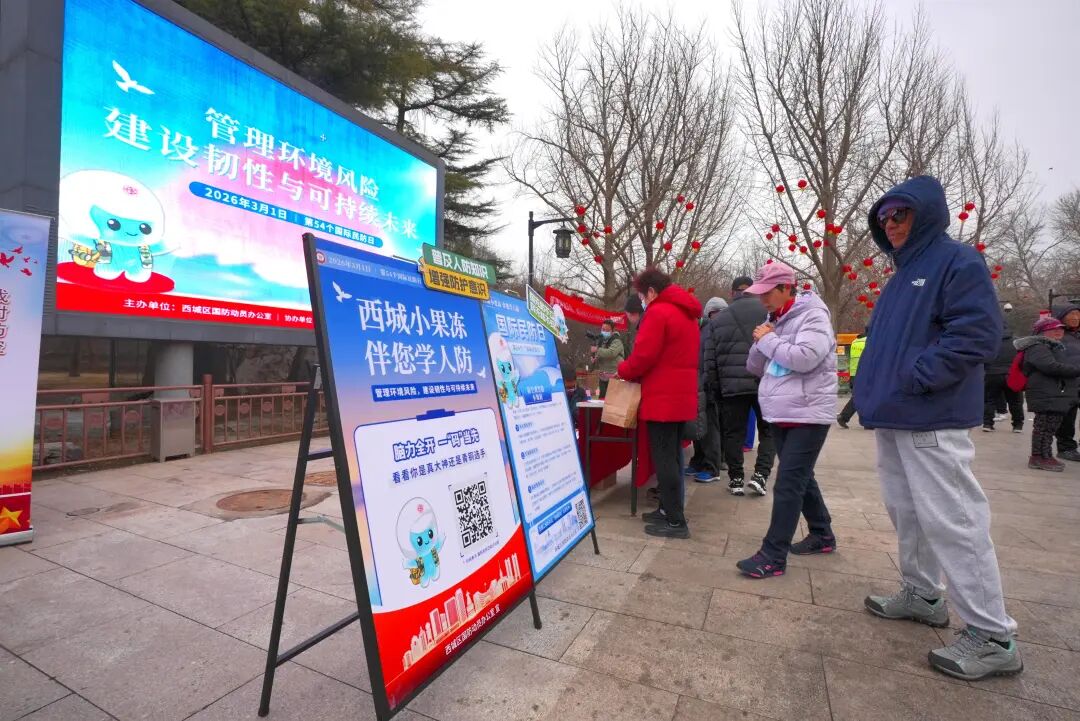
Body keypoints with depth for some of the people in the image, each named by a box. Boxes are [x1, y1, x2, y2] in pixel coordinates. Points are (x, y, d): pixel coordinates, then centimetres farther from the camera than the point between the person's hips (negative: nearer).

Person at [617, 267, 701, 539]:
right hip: (681, 396, 10)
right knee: (672, 456, 15)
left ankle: (676, 521, 1)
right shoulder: (686, 313, 18)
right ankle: (668, 510, 24)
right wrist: (633, 372, 17)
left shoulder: (658, 312, -13)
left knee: (664, 459, -4)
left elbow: (643, 356, -19)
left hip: (662, 398, -10)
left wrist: (623, 371, 1)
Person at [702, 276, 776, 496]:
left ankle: (735, 479, 16)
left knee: (733, 433, 10)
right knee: (768, 430, 14)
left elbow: (708, 357, 6)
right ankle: (761, 473, 4)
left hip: (732, 385, 1)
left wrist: (713, 384, 12)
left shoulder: (717, 320, 7)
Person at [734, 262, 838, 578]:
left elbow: (805, 358, -28)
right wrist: (760, 343, -5)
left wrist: (768, 339, -15)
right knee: (801, 478, 18)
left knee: (788, 485, -8)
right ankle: (822, 535, 36)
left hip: (808, 416, -8)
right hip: (781, 415, 8)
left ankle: (773, 556, -3)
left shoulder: (813, 316, -11)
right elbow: (755, 368, 13)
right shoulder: (774, 321, 13)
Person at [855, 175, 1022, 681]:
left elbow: (978, 334, -19)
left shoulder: (957, 261, -8)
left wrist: (914, 378, -20)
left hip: (931, 422, -9)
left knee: (951, 520, -4)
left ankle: (992, 636, 8)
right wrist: (867, 394, 13)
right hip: (893, 419, 9)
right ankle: (922, 595, 32)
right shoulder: (902, 275, 19)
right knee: (906, 512, 17)